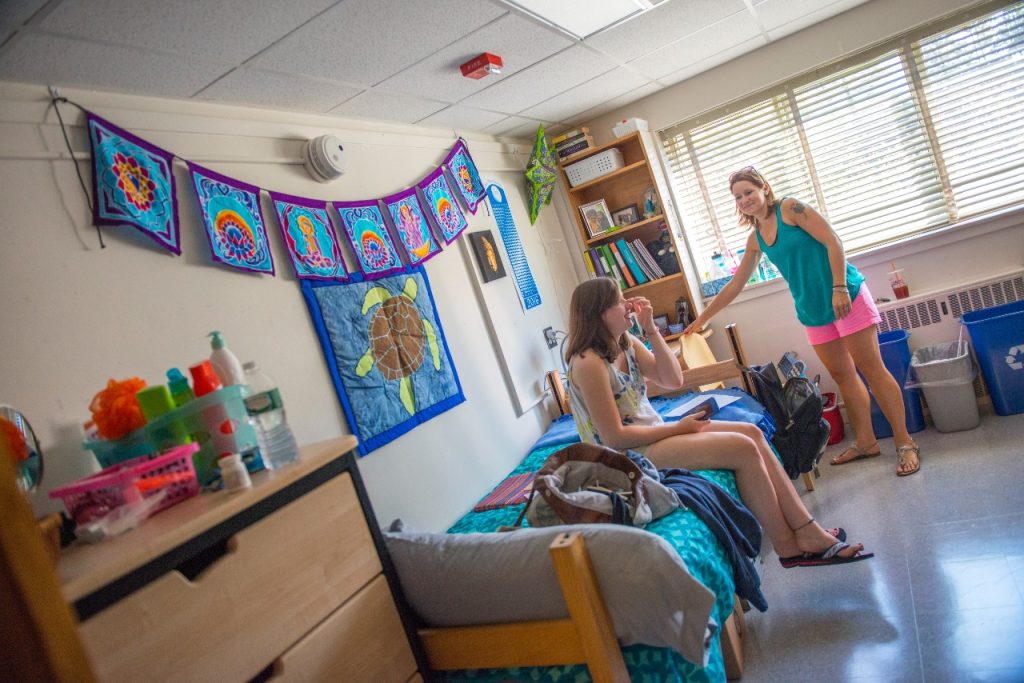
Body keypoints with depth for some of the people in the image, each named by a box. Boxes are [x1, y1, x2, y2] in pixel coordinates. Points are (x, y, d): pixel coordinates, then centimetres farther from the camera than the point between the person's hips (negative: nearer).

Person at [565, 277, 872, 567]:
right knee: (743, 448, -17)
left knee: (751, 433, -1)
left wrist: (651, 329, -4)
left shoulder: (625, 343, 6)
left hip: (653, 434, 9)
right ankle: (788, 545, 1)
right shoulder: (588, 363, -21)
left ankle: (806, 530, 1)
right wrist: (677, 428, -12)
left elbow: (674, 380, 5)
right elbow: (614, 437, -21)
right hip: (630, 454, -9)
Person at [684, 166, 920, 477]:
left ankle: (905, 443, 2)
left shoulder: (790, 208, -8)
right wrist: (701, 319, 16)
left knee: (871, 367, -4)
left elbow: (833, 243, -14)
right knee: (842, 375, 10)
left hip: (846, 297, -6)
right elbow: (734, 286, 16)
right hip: (813, 311, 7)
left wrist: (839, 288, -22)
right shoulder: (755, 239, 10)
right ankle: (866, 442, 20)